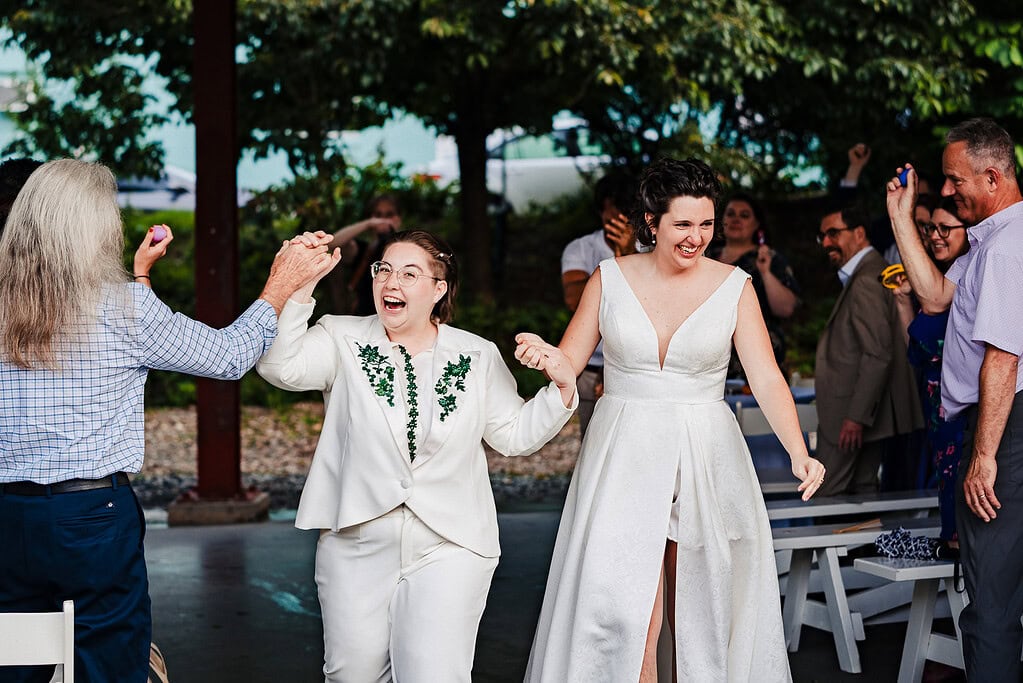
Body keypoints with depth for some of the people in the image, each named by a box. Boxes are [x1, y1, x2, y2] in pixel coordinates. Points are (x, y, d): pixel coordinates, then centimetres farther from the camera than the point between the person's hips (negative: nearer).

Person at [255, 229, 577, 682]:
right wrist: (299, 287, -25)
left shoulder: (478, 357, 5)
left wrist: (562, 388, -6)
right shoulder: (343, 340, 1)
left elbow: (514, 435, 9)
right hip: (357, 544, 1)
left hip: (449, 548, 0)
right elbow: (280, 365, -16)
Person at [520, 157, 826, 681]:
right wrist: (541, 354, -19)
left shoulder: (734, 287, 0)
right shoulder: (610, 279, 2)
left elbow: (767, 379, -7)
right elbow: (568, 363, 5)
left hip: (705, 458, 1)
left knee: (699, 613, 7)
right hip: (623, 457, 0)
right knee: (625, 615, -9)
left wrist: (799, 453, -21)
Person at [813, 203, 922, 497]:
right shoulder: (873, 271, 16)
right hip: (866, 411, 11)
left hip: (853, 413, -11)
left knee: (828, 497, -8)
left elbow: (877, 354, -23)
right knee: (862, 492, 13)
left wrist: (856, 416, -23)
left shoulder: (866, 281, -17)